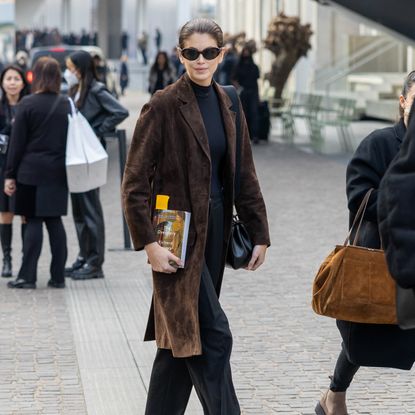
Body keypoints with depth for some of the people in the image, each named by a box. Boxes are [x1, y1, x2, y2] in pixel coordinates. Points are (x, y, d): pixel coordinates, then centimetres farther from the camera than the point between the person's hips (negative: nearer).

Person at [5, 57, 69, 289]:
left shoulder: (28, 104, -8)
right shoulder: (66, 105, 4)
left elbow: (17, 142, -7)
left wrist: (10, 174, -2)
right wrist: (69, 171, 15)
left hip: (31, 172, -4)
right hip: (58, 172, 4)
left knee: (33, 221, -1)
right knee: (55, 221, 9)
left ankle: (27, 276, -1)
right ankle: (58, 276, 9)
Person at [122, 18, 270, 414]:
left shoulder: (227, 105, 10)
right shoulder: (164, 106, -9)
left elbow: (244, 176, 15)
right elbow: (134, 181, -11)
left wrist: (258, 232, 10)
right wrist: (149, 243, -17)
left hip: (214, 229, 6)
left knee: (182, 334, 12)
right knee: (212, 334, -9)